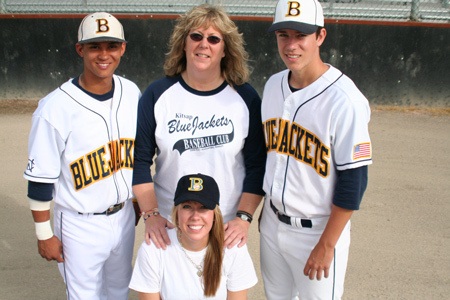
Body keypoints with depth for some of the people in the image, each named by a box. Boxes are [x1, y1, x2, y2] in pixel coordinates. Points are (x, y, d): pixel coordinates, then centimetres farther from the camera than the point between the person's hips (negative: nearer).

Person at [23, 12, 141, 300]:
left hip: (124, 216, 5)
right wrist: (44, 234, -8)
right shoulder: (55, 107, -20)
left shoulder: (132, 92, -4)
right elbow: (40, 178, -13)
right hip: (80, 225, -5)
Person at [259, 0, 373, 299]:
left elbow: (354, 180, -18)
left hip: (317, 230, -6)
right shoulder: (273, 85, 1)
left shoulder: (344, 100, -20)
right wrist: (265, 210, 16)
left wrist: (326, 245, -16)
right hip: (271, 223, 6)